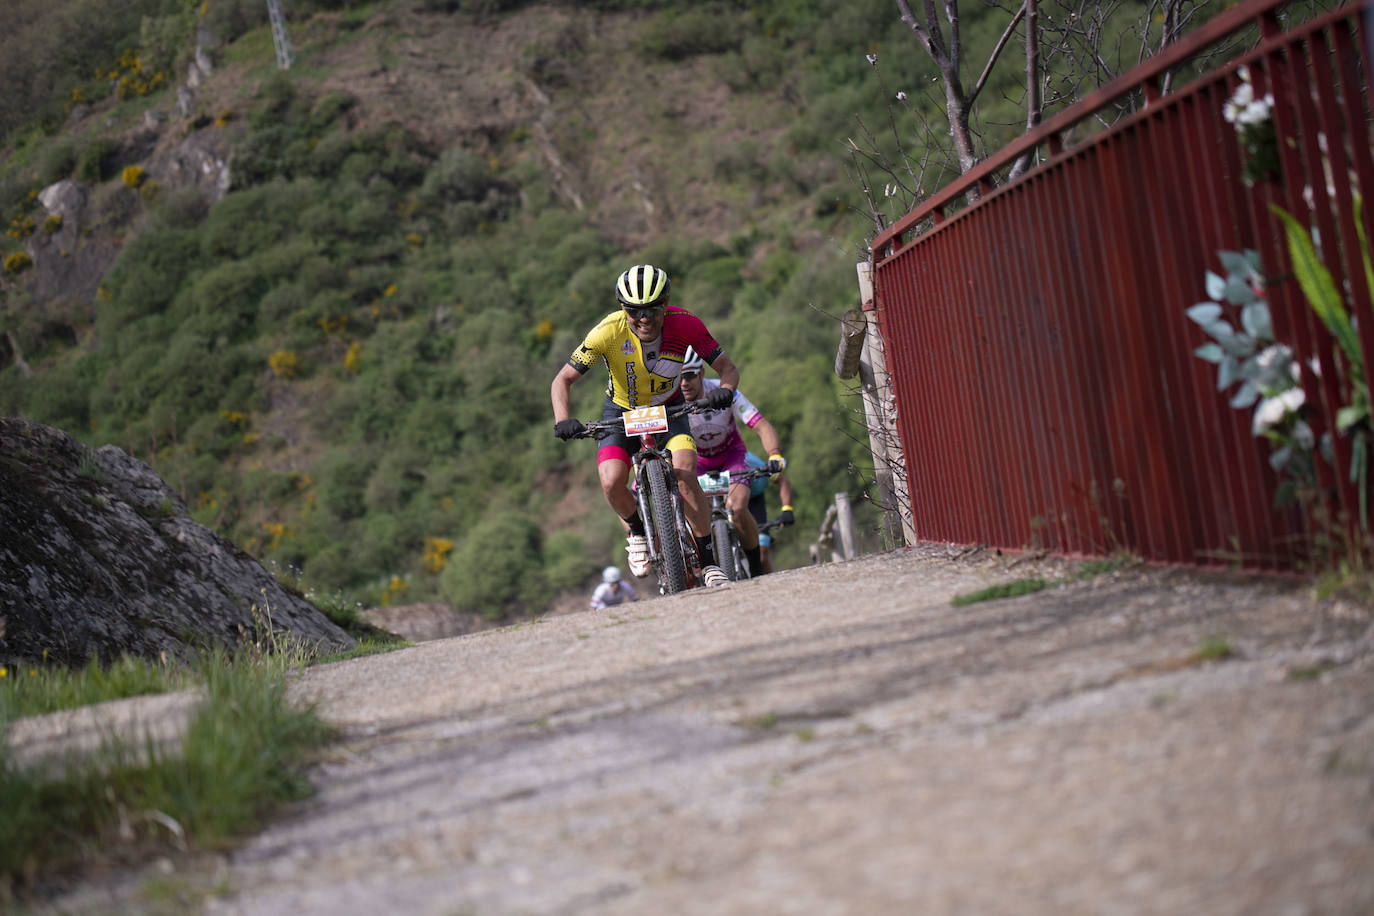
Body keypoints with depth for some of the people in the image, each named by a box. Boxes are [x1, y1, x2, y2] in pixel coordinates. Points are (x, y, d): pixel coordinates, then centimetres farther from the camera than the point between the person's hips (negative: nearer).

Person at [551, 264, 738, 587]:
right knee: (612, 481, -24)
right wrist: (563, 421, -40)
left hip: (669, 408, 0)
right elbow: (563, 380, -22)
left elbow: (728, 368, -18)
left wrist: (725, 390, -42)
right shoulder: (609, 331, -28)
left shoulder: (685, 324, -26)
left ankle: (708, 560, -12)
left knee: (684, 472, -25)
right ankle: (636, 532, 9)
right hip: (622, 410, 0)